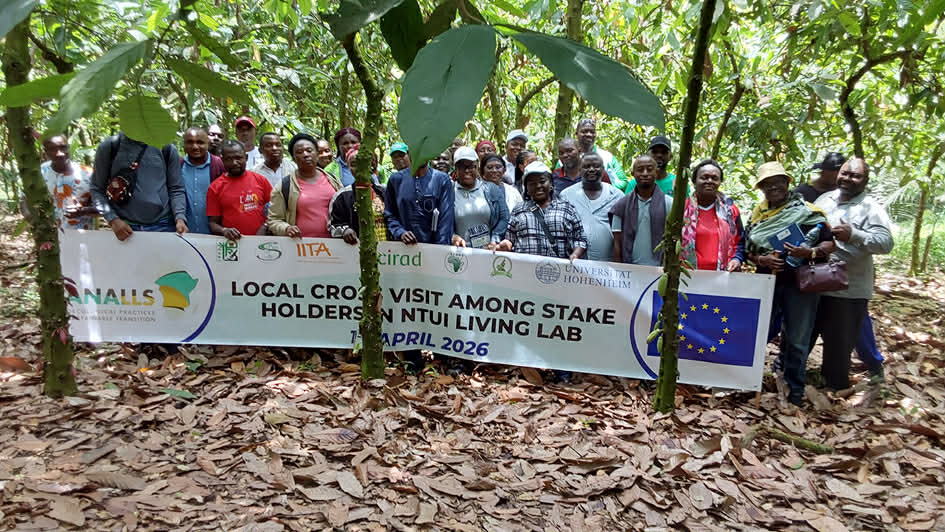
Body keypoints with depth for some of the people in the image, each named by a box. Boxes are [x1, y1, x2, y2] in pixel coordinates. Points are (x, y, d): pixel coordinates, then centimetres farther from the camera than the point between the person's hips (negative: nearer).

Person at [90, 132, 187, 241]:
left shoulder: (167, 149, 5)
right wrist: (112, 219, -9)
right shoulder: (108, 147, 3)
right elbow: (97, 189, 5)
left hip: (163, 226, 0)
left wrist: (180, 218, -12)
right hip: (125, 227, 0)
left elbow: (176, 189, 4)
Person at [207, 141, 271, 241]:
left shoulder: (261, 180, 8)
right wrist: (224, 231, -11)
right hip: (232, 243, -1)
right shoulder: (215, 187, 6)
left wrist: (265, 227, -2)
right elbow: (213, 223, 8)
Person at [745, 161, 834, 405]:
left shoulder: (806, 210, -4)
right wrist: (762, 259, -14)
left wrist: (810, 253, -23)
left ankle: (795, 387, 25)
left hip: (800, 282, -3)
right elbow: (749, 251, 7)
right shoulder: (758, 215, 8)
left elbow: (830, 243, -4)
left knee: (797, 339, 7)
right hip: (767, 282, 3)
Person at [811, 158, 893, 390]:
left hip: (848, 290, -6)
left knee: (839, 341, 6)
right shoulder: (824, 199, 10)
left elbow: (886, 243, -19)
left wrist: (854, 235, -31)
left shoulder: (871, 208, -8)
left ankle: (835, 385, 23)